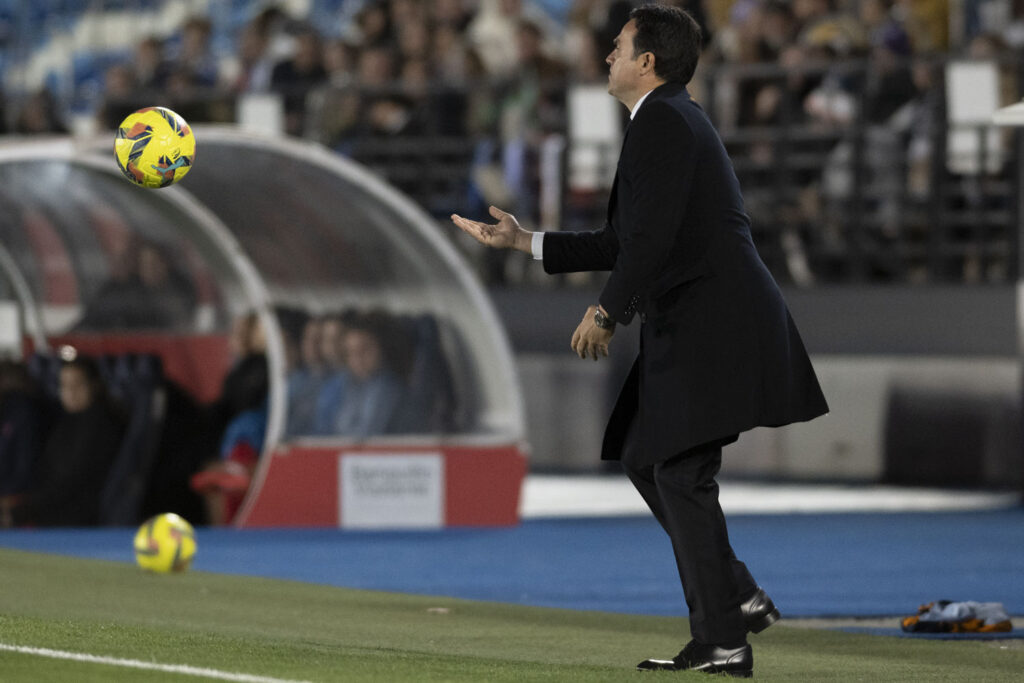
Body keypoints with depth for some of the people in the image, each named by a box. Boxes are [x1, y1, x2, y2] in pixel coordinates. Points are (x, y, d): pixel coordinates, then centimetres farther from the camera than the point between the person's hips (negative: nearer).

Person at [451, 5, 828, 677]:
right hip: (690, 327, 10)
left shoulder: (664, 121, -11)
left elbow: (653, 237, -20)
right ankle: (738, 597, 15)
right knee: (646, 460, 15)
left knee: (681, 475, -9)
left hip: (711, 325, -10)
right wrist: (524, 241, 25)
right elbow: (625, 242, 25)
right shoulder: (671, 119, 22)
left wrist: (606, 312, -12)